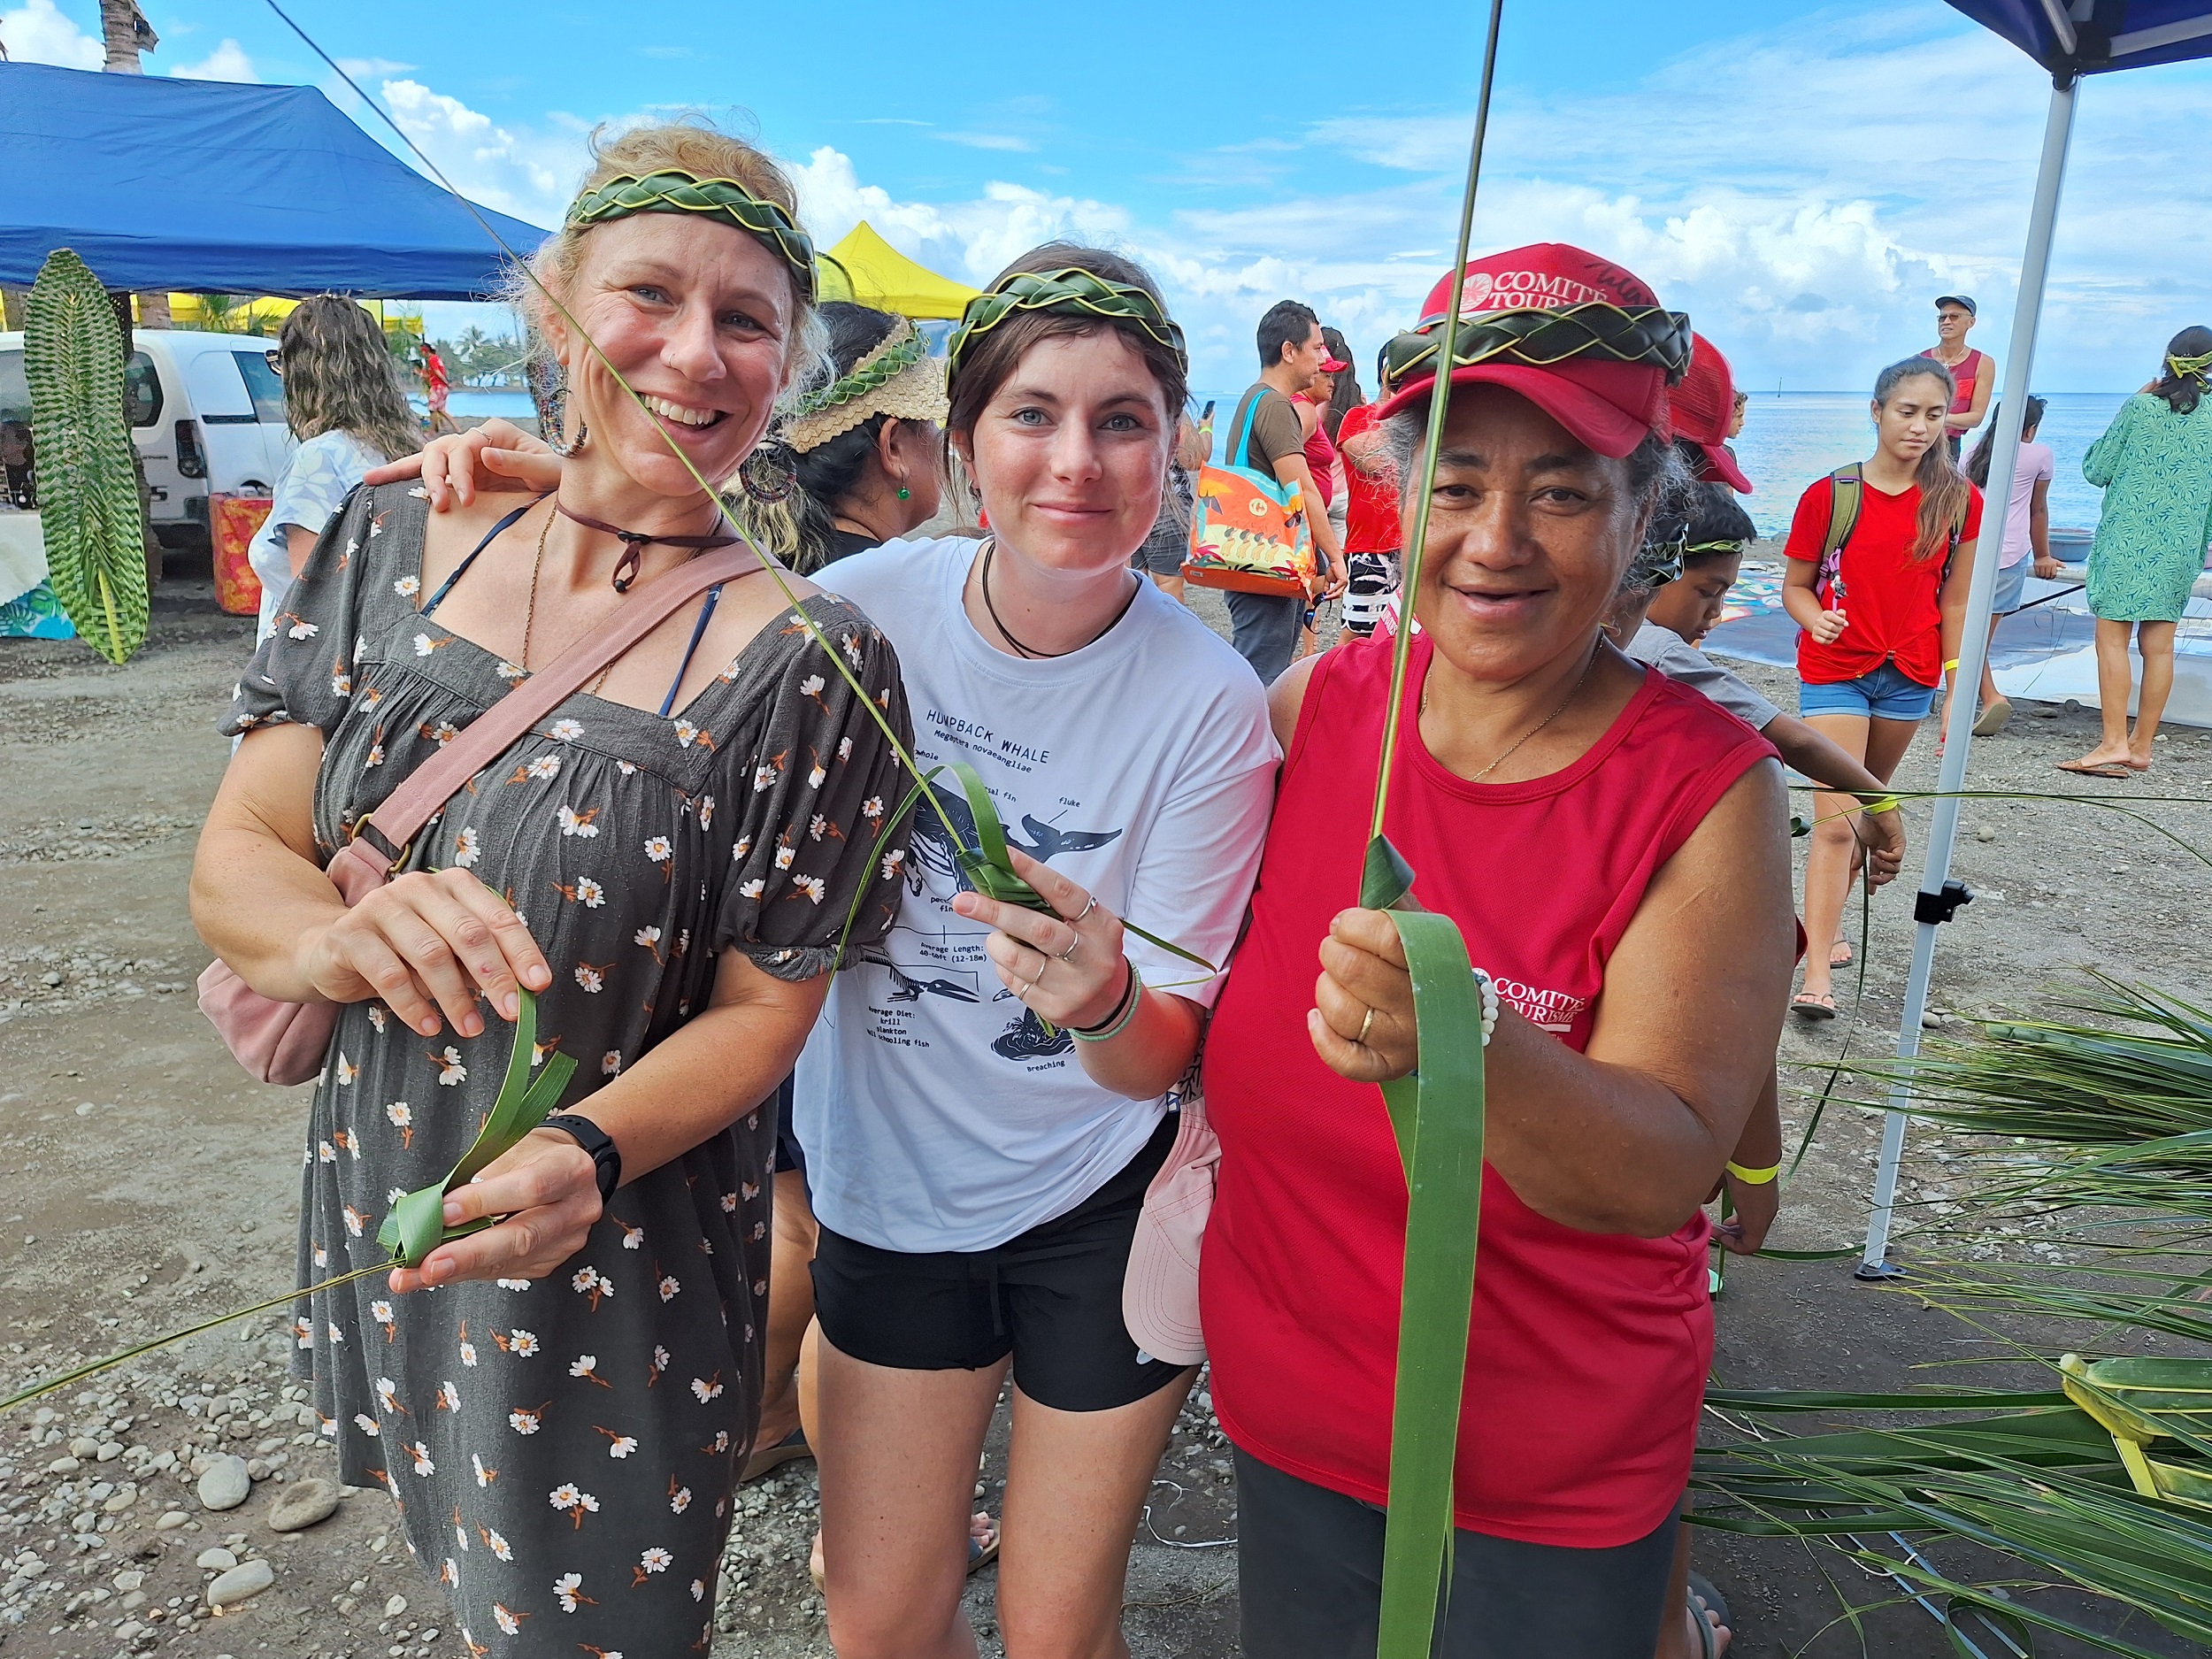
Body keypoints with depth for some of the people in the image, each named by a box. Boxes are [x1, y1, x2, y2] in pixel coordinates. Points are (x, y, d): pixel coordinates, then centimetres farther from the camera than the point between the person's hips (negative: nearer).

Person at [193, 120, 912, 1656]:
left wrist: (583, 1155, -30)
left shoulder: (807, 665, -19)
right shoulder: (398, 541, -5)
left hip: (620, 1276, -4)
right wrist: (349, 939, -26)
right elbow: (236, 856, -3)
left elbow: (763, 1009, -13)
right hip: (376, 1223, 5)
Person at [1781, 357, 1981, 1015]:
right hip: (1835, 671, -3)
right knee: (1835, 820, -12)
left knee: (1868, 809, 15)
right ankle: (1817, 973, -13)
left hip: (1910, 676, 3)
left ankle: (1827, 923, 32)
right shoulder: (1829, 495, -8)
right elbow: (1795, 586, -1)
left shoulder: (1959, 502, -1)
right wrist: (1815, 618, -23)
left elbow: (1954, 603, 4)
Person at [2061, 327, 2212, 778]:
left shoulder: (2140, 408, -6)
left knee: (2113, 638, -5)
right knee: (2159, 645, 6)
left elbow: (2095, 470, 1)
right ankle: (2142, 745, 10)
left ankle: (2114, 742, -13)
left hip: (2127, 540, -4)